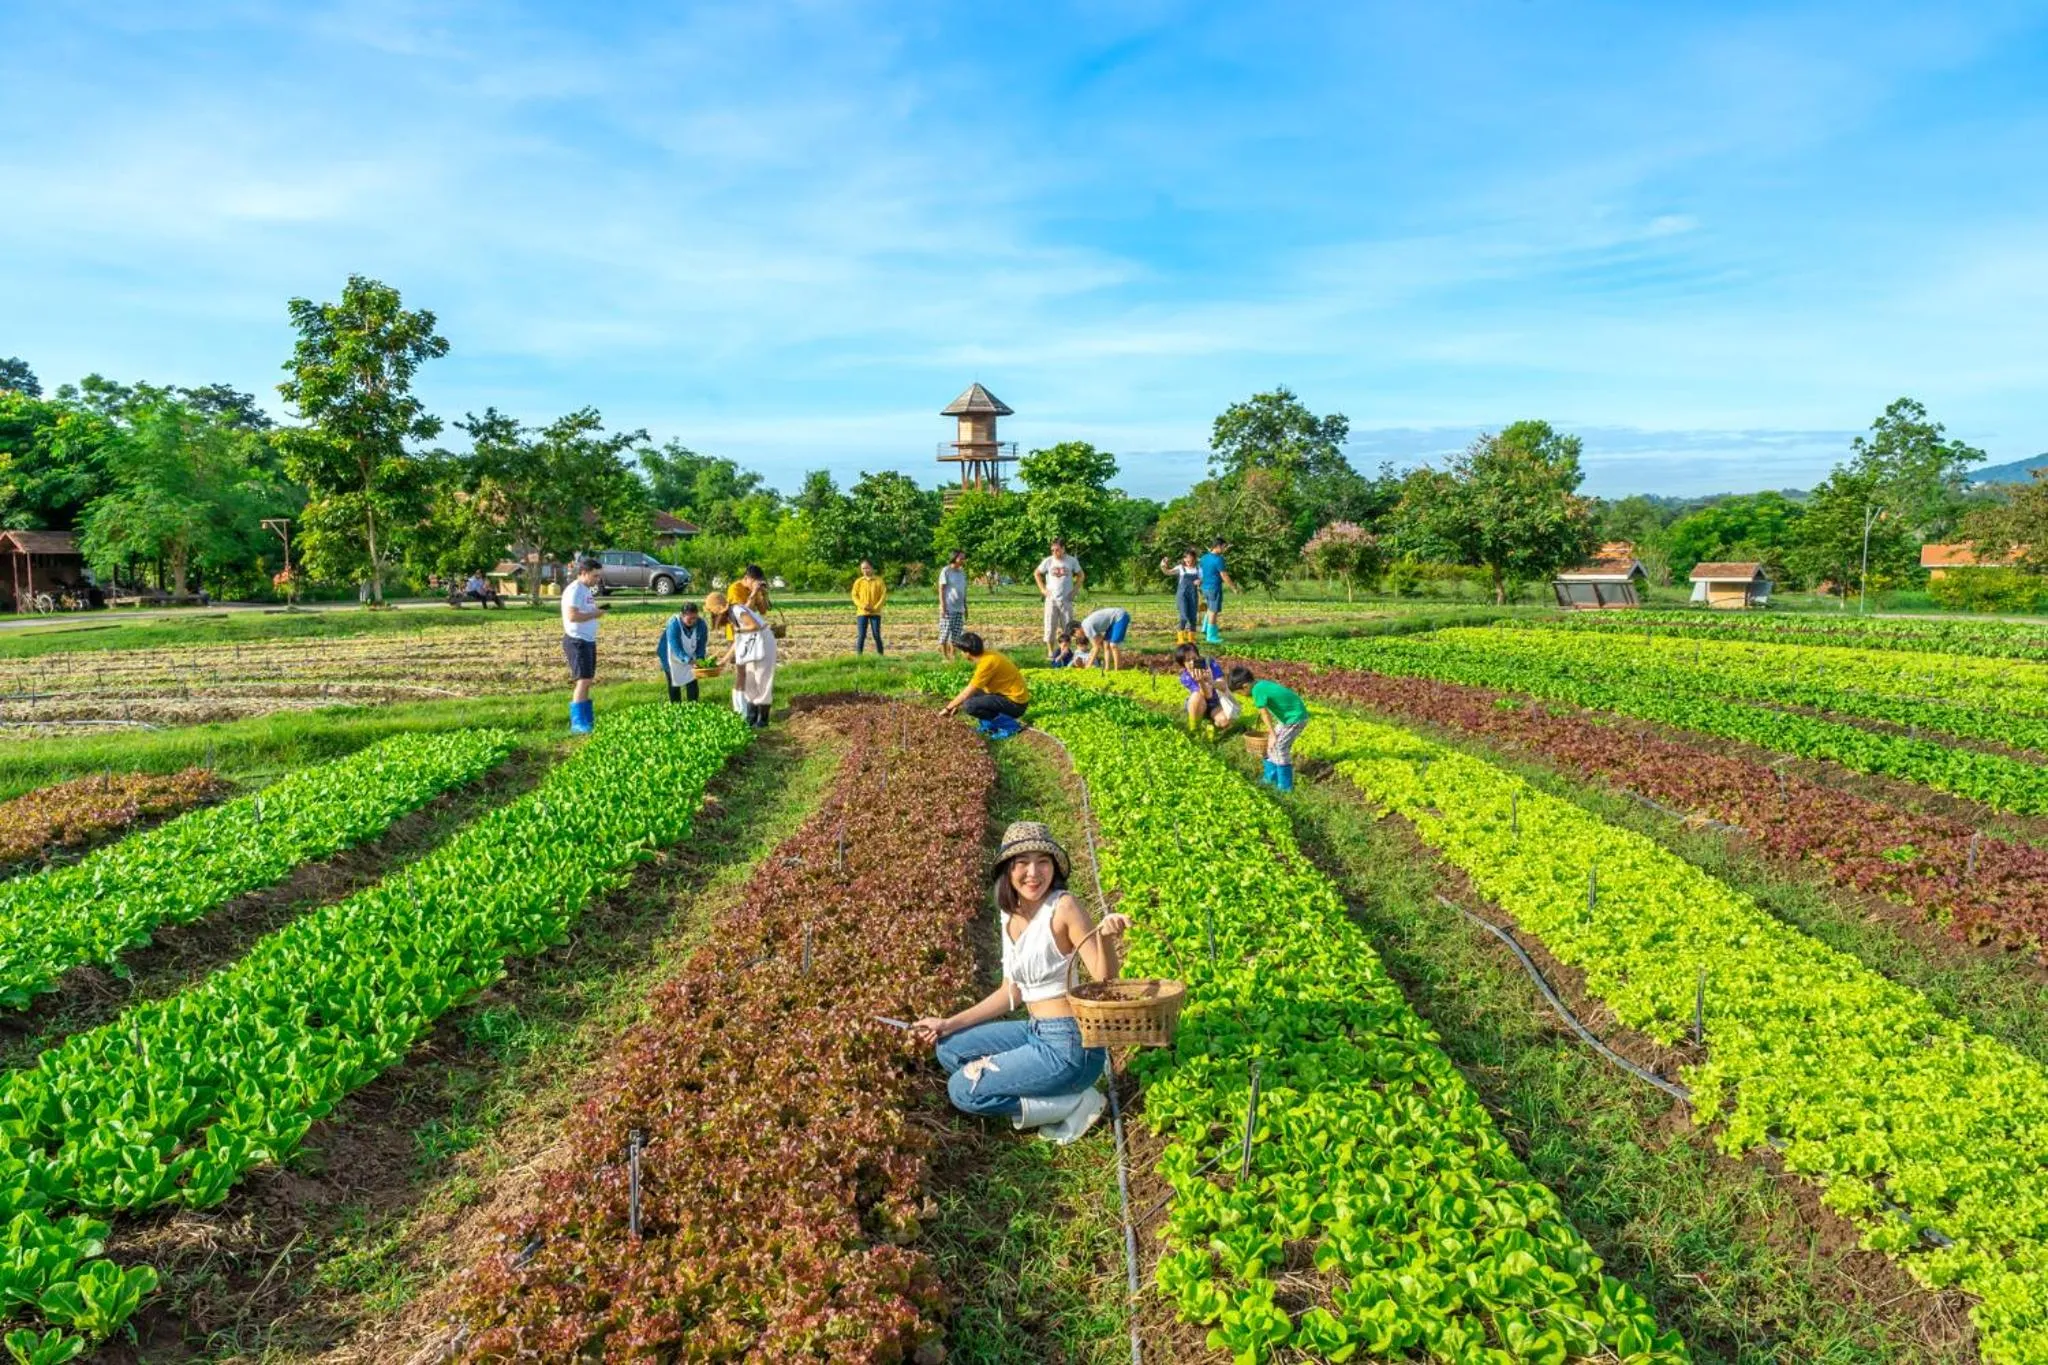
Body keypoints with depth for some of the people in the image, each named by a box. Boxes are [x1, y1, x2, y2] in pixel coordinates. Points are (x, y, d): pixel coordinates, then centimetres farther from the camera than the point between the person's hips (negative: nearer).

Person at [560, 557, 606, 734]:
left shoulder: (587, 590, 15)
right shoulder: (574, 590, -16)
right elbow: (572, 616, -26)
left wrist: (596, 610, 6)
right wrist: (594, 614, -17)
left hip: (588, 640, 10)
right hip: (577, 641, -10)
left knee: (587, 680, 14)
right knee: (583, 680, -12)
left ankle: (587, 719, 22)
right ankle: (577, 723, -11)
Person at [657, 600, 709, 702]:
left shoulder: (701, 624, -20)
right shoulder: (673, 624, -32)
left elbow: (702, 644, -9)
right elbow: (676, 648, -35)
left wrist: (699, 659, -26)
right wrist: (689, 660, -47)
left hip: (691, 658, 3)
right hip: (673, 659, -3)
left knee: (692, 683, -1)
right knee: (674, 684, 7)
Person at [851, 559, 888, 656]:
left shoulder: (879, 581, 0)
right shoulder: (858, 581, 4)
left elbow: (884, 595, -1)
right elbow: (854, 595, 3)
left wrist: (876, 607, -12)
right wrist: (862, 605, -13)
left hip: (875, 613, -1)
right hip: (861, 612, 1)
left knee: (877, 635, -1)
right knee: (861, 635, -2)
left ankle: (880, 655, 7)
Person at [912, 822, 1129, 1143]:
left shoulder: (1063, 906, -19)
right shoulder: (1009, 913, 4)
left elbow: (1105, 982, -22)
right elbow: (1012, 992, 12)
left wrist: (1106, 937, -41)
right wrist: (948, 1024, 11)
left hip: (1070, 1046, -8)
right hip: (1035, 1032, 8)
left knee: (962, 1091, -8)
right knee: (948, 1048, 14)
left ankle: (1075, 1104, -1)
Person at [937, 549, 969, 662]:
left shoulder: (962, 572, 14)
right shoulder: (946, 571, -4)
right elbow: (941, 589, -7)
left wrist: (965, 607, 16)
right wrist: (942, 606, -13)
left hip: (959, 608, 6)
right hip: (948, 608, -6)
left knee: (956, 634, 3)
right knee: (945, 633, -3)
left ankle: (952, 657, 9)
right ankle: (946, 658, 3)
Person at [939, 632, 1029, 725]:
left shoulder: (987, 663, -23)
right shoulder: (986, 654, 4)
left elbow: (968, 692, -16)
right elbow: (973, 686, 15)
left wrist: (948, 708, -4)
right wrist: (957, 704, 13)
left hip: (1015, 703, -9)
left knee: (969, 706, -21)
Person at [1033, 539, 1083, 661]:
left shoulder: (1072, 561, -2)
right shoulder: (1048, 561, -4)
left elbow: (1081, 576, 12)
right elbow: (1036, 574, 10)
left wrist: (1074, 590, 2)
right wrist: (1042, 589, 2)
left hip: (1066, 600, 1)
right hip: (1051, 599, -1)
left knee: (1067, 627, 5)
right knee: (1050, 626, -2)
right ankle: (1050, 652, 7)